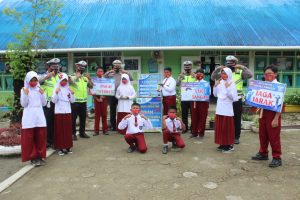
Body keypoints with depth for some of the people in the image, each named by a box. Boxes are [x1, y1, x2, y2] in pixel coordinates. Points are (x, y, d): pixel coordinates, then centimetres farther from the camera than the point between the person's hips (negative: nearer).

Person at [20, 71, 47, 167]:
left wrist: (42, 94, -7)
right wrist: (25, 94, -15)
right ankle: (33, 157, 8)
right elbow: (23, 104, -3)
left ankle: (40, 156, 16)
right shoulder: (24, 90, 1)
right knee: (29, 138, -1)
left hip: (39, 116, 3)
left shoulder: (39, 89, 9)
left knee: (40, 137, 5)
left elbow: (44, 103, 7)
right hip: (29, 117, -3)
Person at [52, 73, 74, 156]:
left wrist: (72, 94, -12)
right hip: (59, 112, -3)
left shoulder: (68, 89, 7)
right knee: (59, 130, 0)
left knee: (68, 129, 6)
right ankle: (60, 147, 7)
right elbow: (54, 101, -10)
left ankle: (68, 146, 16)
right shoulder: (56, 89, -2)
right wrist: (56, 93, -24)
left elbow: (72, 101, 4)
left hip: (67, 111, 3)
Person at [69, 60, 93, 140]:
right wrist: (77, 76, -19)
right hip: (74, 101, -5)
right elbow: (71, 81, -24)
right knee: (73, 118, 0)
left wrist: (89, 78, -1)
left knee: (83, 118, 13)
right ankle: (73, 133, 9)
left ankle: (82, 132, 24)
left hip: (83, 101, 6)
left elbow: (91, 86, 11)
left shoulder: (85, 78, 12)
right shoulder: (72, 77, -3)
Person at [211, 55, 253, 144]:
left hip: (237, 100, -1)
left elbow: (250, 75, -11)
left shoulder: (240, 72, 3)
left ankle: (236, 137, 19)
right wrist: (217, 69, -14)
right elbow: (213, 78, 0)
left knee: (237, 119, 7)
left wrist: (243, 67, -20)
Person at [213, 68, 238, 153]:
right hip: (219, 108, 6)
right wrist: (215, 86, -1)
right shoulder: (220, 83, 7)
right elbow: (215, 95, 12)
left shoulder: (231, 84, -8)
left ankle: (229, 145, 11)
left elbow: (234, 97, -16)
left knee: (228, 127, 1)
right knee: (220, 127, 9)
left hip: (227, 109, -5)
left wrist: (227, 88, -23)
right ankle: (222, 144, 20)